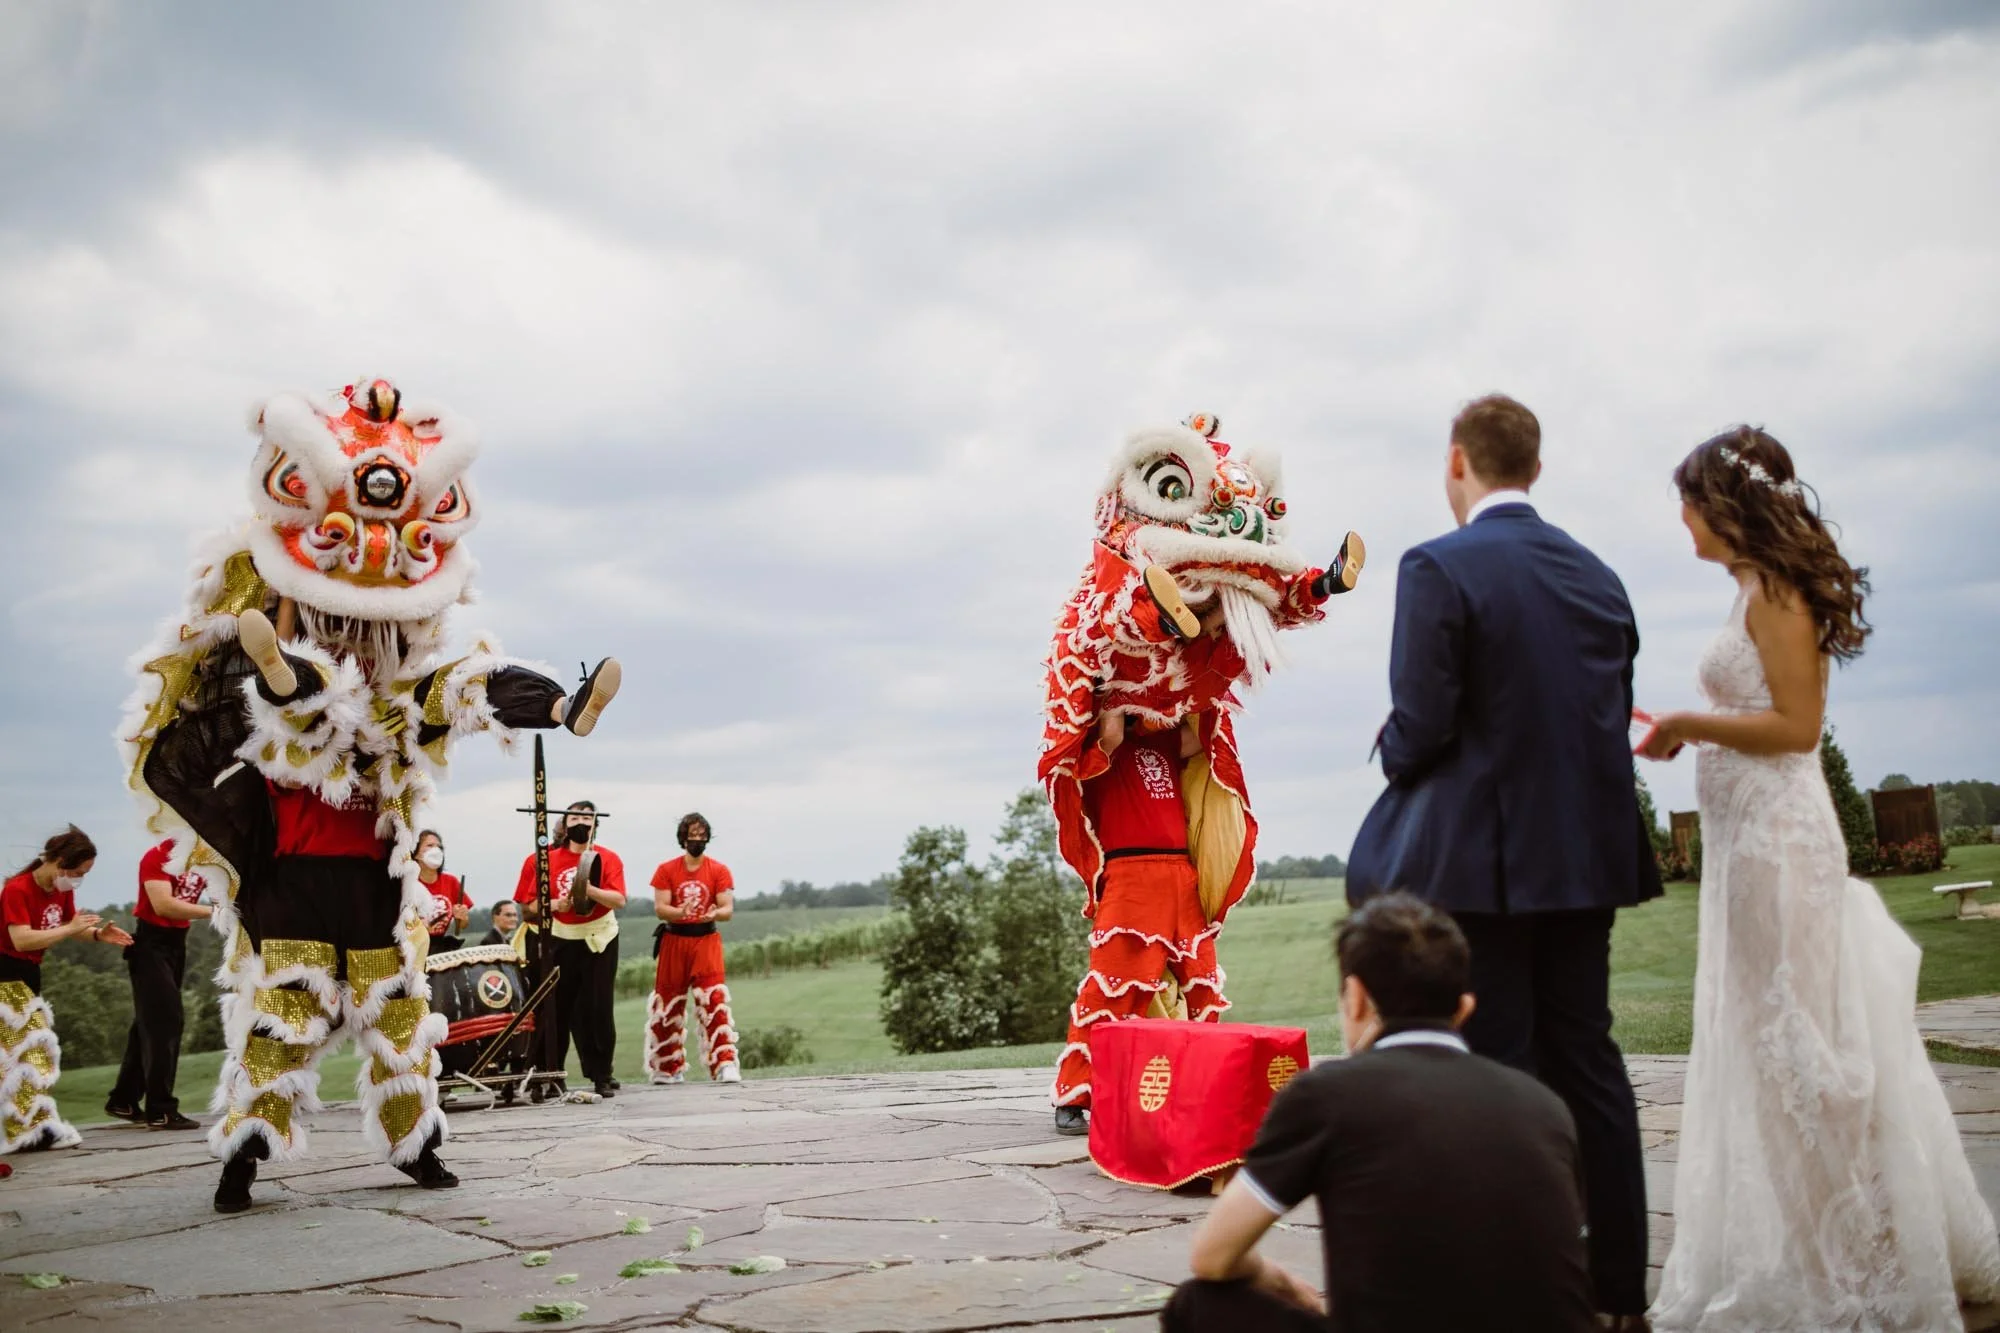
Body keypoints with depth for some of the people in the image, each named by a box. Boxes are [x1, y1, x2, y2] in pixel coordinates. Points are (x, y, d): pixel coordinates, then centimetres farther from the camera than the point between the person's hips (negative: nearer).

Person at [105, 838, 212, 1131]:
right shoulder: (157, 858, -17)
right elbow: (163, 905, -29)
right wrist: (213, 911, -32)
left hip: (176, 945, 8)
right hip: (151, 945, -8)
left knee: (151, 1022, 13)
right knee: (165, 1020, -10)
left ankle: (123, 1101, 24)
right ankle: (160, 1110, -7)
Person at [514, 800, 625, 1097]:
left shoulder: (607, 859, 0)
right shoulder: (545, 859, 3)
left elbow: (619, 899, -14)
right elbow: (528, 906, 1)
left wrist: (590, 890, -28)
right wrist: (553, 904, -16)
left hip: (598, 941, -1)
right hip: (559, 942, 1)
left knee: (597, 1008, -1)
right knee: (557, 1008, 3)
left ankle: (602, 1076, 5)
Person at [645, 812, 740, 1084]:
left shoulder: (719, 870, 2)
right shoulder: (666, 870, 3)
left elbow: (728, 909, -3)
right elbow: (659, 908, -5)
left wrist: (715, 913, -26)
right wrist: (680, 912, -26)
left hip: (706, 941, -1)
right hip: (674, 941, 1)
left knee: (714, 1001, -14)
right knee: (667, 1003, 8)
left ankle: (725, 1065, -14)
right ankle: (666, 1067, 23)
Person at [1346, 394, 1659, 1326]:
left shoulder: (1437, 569, -12)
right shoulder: (1597, 575, 8)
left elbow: (1420, 730, -15)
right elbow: (1615, 723, 10)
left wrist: (1393, 756, 6)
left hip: (1483, 858, -6)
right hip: (1586, 855, 6)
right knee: (1587, 1064, 13)